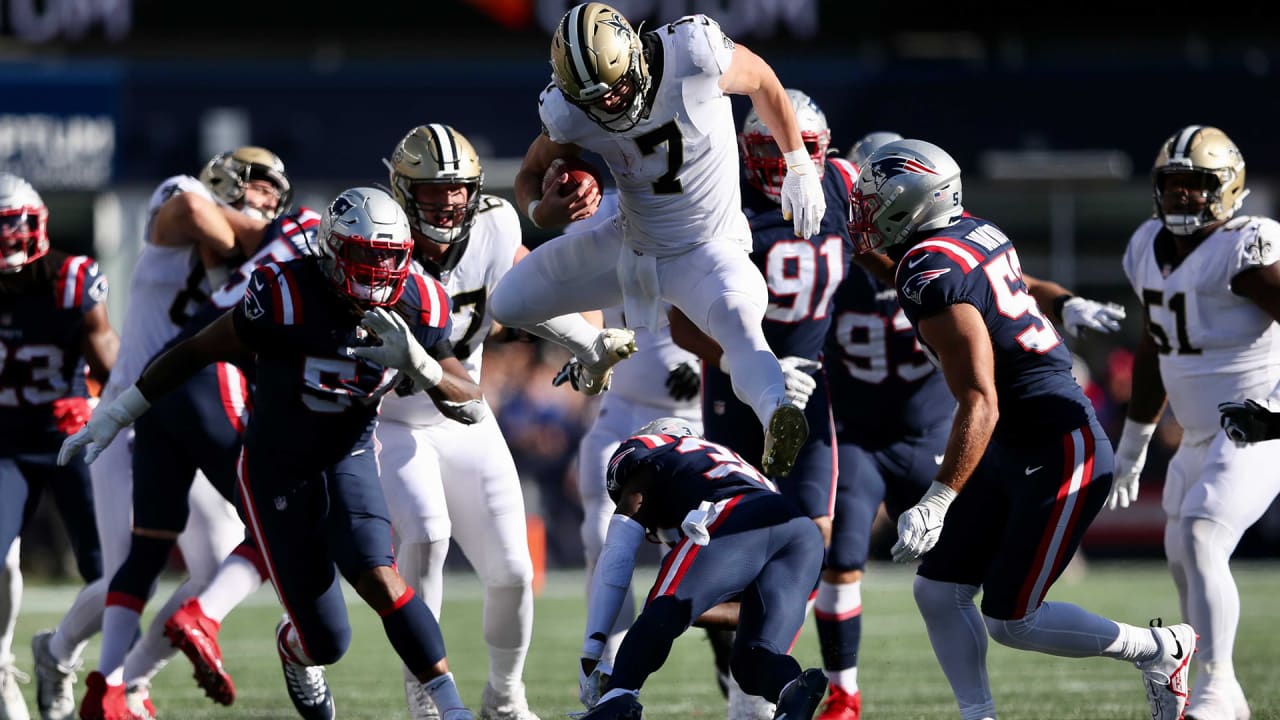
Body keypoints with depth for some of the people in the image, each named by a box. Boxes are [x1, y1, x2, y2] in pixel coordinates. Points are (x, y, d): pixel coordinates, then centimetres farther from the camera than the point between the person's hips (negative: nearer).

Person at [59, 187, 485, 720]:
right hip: (278, 470, -2)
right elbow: (196, 352, -13)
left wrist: (418, 365, -32)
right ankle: (294, 648, 39)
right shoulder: (288, 299, -25)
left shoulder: (419, 310, -13)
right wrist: (116, 415, -9)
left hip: (349, 460, 2)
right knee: (327, 641, 0)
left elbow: (470, 398, -10)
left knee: (378, 579, -28)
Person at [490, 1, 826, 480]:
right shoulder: (568, 115, -19)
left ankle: (776, 427, -59)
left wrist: (799, 169, 1)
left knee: (737, 317, -36)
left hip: (706, 251, -5)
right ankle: (599, 350, 38)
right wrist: (542, 210, -27)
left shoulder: (696, 55, -27)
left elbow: (762, 83, -6)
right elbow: (531, 174, -1)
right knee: (509, 304, 9)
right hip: (630, 244, 5)